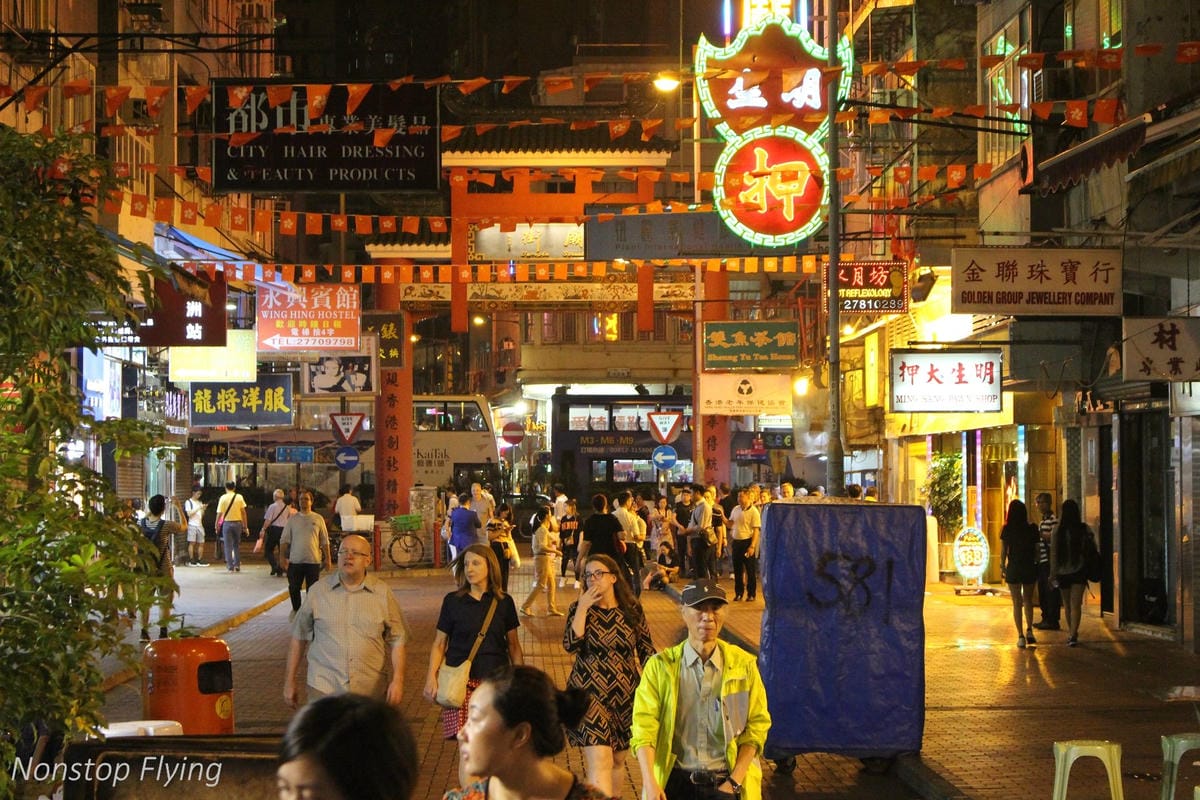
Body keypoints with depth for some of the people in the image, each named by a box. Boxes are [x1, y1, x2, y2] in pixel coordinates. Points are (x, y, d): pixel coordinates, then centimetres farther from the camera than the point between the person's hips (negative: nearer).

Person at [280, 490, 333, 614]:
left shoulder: (318, 519, 5)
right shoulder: (292, 519, 6)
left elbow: (325, 541, 7)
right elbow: (284, 539, 6)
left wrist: (327, 558, 2)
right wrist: (282, 556, -3)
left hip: (313, 560, -1)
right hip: (295, 561, 1)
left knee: (312, 589, 3)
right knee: (294, 588, 8)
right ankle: (296, 609, 26)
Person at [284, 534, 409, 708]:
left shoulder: (382, 593, 2)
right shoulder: (318, 591, 3)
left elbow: (397, 640, 3)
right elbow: (299, 637, 9)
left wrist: (398, 680, -7)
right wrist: (290, 681, 9)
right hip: (324, 688, -1)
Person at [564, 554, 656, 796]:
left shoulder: (632, 610, 1)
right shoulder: (579, 609, -2)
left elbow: (646, 650, 6)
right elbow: (571, 644, -17)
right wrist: (583, 607, -18)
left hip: (625, 694, 3)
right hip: (591, 694, -3)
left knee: (618, 759, 16)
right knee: (600, 762, -14)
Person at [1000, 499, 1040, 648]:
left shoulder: (1007, 530, -7)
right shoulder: (1032, 529, -4)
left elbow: (1003, 551, -3)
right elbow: (1036, 550, -1)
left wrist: (1002, 567, 9)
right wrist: (1035, 564, 13)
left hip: (1013, 568, -1)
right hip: (1029, 568, 1)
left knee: (1017, 603, 5)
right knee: (1028, 601, 18)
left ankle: (1021, 636, 1)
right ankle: (1029, 630, 7)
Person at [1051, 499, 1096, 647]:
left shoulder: (1058, 529, -6)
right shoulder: (1085, 529, -4)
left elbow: (1053, 552, -4)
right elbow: (1093, 548, 1)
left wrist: (1053, 572, 1)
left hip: (1063, 572, 0)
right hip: (1079, 571, 0)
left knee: (1067, 604, 17)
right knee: (1076, 605, -5)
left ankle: (1071, 633, 29)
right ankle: (1073, 634, -19)